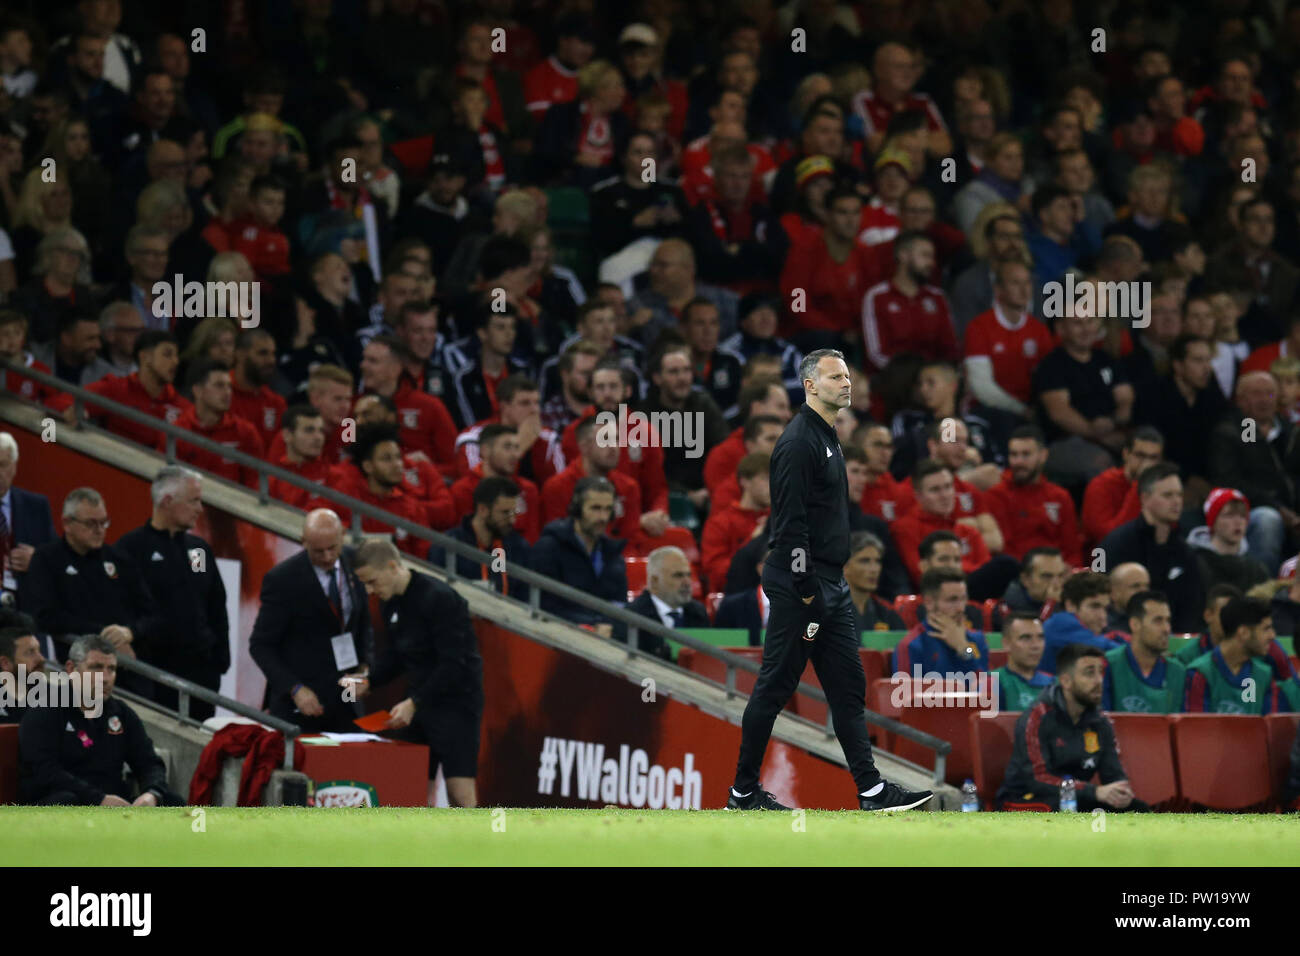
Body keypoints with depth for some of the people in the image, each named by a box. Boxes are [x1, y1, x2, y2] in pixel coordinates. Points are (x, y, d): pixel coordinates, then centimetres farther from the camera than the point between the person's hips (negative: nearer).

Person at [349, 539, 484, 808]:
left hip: (456, 702, -8)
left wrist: (414, 703, -23)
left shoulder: (439, 598, -18)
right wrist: (368, 682, 1)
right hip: (418, 704, 8)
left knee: (460, 795, -13)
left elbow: (453, 664, -21)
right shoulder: (390, 604, 8)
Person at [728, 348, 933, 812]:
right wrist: (805, 594, -22)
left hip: (830, 583, 10)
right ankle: (743, 791, 5)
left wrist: (827, 589, 20)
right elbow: (790, 524, -20)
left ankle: (871, 789, 5)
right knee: (775, 686, -3)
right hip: (798, 583, -10)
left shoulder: (828, 438, 17)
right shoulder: (798, 442, -15)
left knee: (848, 686, 6)